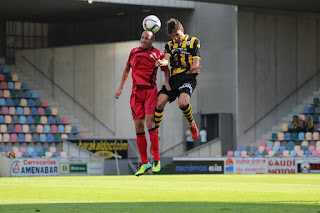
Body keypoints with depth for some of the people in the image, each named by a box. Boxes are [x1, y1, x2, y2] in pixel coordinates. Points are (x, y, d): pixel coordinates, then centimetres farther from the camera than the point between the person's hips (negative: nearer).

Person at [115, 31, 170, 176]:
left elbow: (166, 69, 16)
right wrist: (120, 87, 22)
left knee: (150, 121, -17)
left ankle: (156, 159, -13)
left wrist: (166, 81, -4)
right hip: (136, 92, 4)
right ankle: (144, 163, 3)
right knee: (138, 126, -1)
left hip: (150, 90, -3)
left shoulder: (157, 54, 5)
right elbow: (127, 69, 26)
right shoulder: (134, 52, 15)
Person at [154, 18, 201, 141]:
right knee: (159, 103, -13)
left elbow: (196, 63, 2)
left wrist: (192, 69, -21)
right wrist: (161, 62, -23)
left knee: (182, 102, -29)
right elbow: (166, 59, 2)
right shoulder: (169, 45, 19)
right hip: (174, 78, 4)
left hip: (188, 77, -4)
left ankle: (192, 125, 0)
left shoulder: (194, 42, 9)